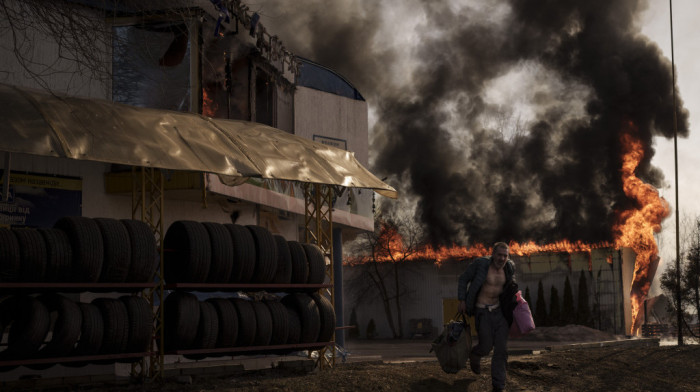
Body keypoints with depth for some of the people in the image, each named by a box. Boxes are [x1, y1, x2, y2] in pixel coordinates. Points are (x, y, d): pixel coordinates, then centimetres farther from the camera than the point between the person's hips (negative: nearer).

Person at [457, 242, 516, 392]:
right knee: (486, 346, -1)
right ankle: (475, 355, 38)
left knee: (501, 348, -1)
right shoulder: (481, 264, -14)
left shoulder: (509, 267, 1)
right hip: (482, 311, -4)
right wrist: (462, 300, -7)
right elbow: (463, 279, -4)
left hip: (499, 310, 4)